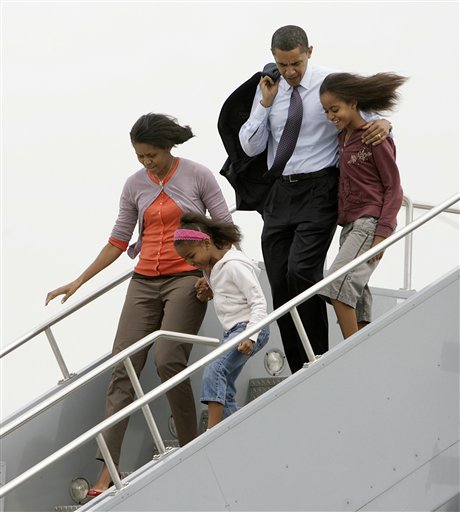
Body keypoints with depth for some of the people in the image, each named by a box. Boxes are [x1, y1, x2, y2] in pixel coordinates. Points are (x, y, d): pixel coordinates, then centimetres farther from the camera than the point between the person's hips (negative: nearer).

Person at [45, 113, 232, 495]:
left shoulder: (198, 176, -1)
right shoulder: (135, 185, 10)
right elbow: (118, 241, 15)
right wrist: (78, 282, 11)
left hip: (187, 278, -4)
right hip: (145, 283, 4)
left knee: (168, 359, -22)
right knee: (124, 367, -7)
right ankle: (107, 471, -12)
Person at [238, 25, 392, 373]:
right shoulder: (268, 90, 8)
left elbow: (369, 115, -3)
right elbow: (251, 146, 5)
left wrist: (383, 123, -26)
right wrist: (266, 103, -5)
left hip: (318, 191, -5)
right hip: (281, 193, 5)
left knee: (302, 271, -22)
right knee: (279, 285, 4)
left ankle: (318, 361, -13)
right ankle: (298, 373, 12)